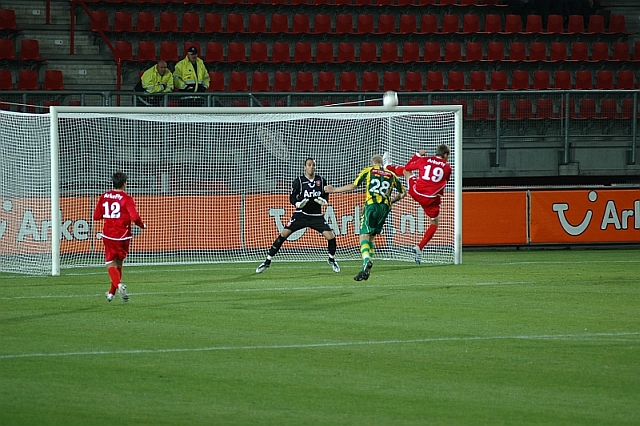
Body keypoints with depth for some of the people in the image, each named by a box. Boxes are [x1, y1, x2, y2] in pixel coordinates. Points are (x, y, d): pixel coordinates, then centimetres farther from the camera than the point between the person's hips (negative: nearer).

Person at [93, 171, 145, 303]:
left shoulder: (104, 197, 2)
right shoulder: (126, 198, -9)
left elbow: (96, 216, 9)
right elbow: (134, 217, -19)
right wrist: (142, 225, 0)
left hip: (108, 235, 1)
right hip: (123, 236, -1)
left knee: (110, 264, 1)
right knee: (119, 264, 16)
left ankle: (119, 285, -28)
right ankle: (112, 292, 23)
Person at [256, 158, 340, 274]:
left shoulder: (322, 181, 4)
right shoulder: (298, 182, -3)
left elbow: (326, 197, 11)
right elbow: (292, 198, 0)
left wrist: (323, 201, -12)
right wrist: (298, 204, -21)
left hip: (317, 216, 2)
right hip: (301, 214, -2)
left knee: (331, 236, -10)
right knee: (284, 234, -13)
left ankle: (332, 259, 20)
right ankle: (267, 261, -4)